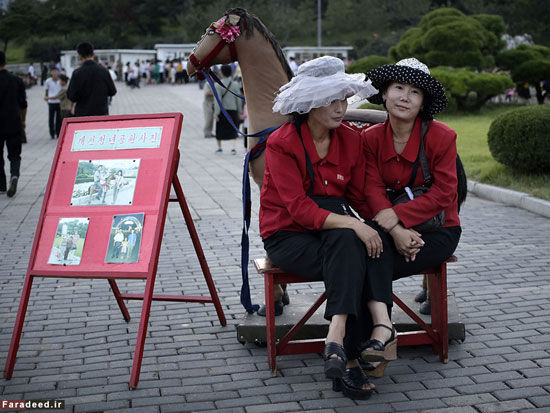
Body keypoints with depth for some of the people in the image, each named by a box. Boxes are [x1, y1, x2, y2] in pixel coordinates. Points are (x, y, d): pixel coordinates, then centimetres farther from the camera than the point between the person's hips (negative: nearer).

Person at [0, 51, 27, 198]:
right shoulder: (17, 80, 2)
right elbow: (23, 104, 7)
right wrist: (23, 121, 18)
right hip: (15, 125, 3)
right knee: (14, 155, 8)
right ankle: (14, 175, -20)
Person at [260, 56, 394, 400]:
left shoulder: (351, 139, 4)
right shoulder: (281, 143, -13)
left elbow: (362, 197, 5)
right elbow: (299, 209, -21)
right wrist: (351, 224, -33)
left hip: (332, 228, 5)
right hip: (287, 236, -4)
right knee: (349, 243, -32)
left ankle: (337, 341, -36)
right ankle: (348, 360, -35)